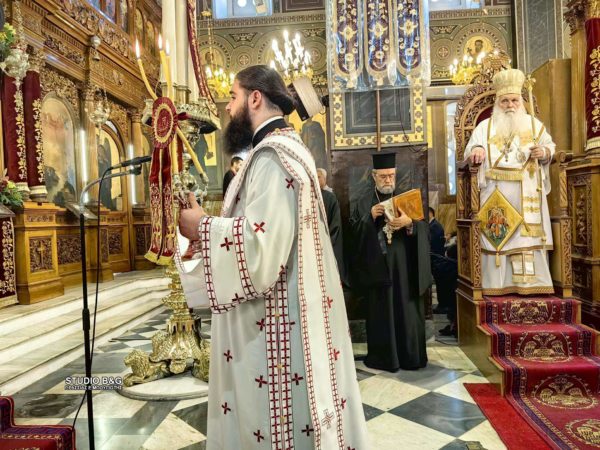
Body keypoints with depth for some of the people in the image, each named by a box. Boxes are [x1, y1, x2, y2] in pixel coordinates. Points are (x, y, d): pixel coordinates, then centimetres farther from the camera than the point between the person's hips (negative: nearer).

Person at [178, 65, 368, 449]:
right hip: (282, 310, 10)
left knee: (275, 415, 6)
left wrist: (203, 226, -15)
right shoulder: (284, 146, 15)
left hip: (274, 319, -10)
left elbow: (264, 243, -29)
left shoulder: (272, 154, -19)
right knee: (284, 409, 22)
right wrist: (214, 222, 10)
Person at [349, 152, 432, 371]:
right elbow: (354, 230, -1)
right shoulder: (363, 203, 8)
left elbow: (424, 228, 1)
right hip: (376, 266, -1)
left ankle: (410, 356, 17)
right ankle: (382, 356, 14)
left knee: (407, 310, 4)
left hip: (404, 265, 1)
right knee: (381, 311, 3)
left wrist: (409, 223, -20)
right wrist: (370, 217, -16)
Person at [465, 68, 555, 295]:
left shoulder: (534, 124, 17)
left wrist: (544, 153, -8)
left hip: (528, 192, 2)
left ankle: (531, 282, 3)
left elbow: (550, 146, 14)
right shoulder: (485, 126, 13)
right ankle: (499, 283, -2)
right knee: (497, 235, -6)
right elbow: (470, 151, 4)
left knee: (530, 233, -3)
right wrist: (477, 150, -19)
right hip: (497, 192, -1)